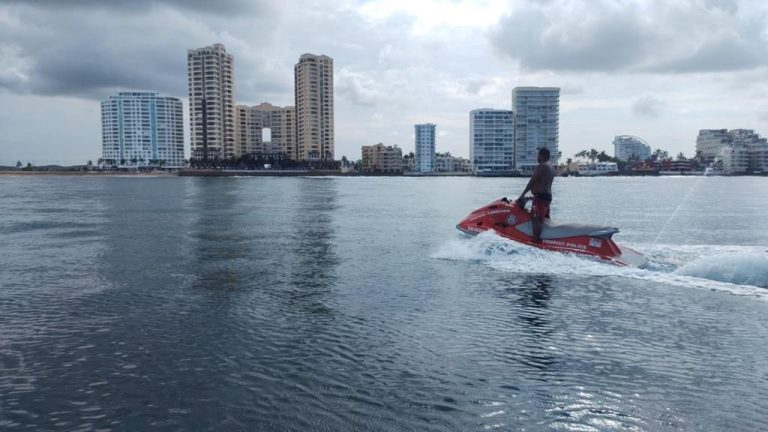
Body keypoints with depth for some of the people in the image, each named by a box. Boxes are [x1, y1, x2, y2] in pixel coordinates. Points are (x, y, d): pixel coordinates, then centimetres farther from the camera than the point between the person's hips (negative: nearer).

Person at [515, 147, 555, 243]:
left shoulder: (541, 167, -13)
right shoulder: (551, 168, 17)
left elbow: (531, 182, -15)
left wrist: (522, 195, -11)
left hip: (540, 196, -10)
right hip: (548, 196, 10)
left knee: (536, 220, -12)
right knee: (545, 219, 14)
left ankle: (536, 241, -16)